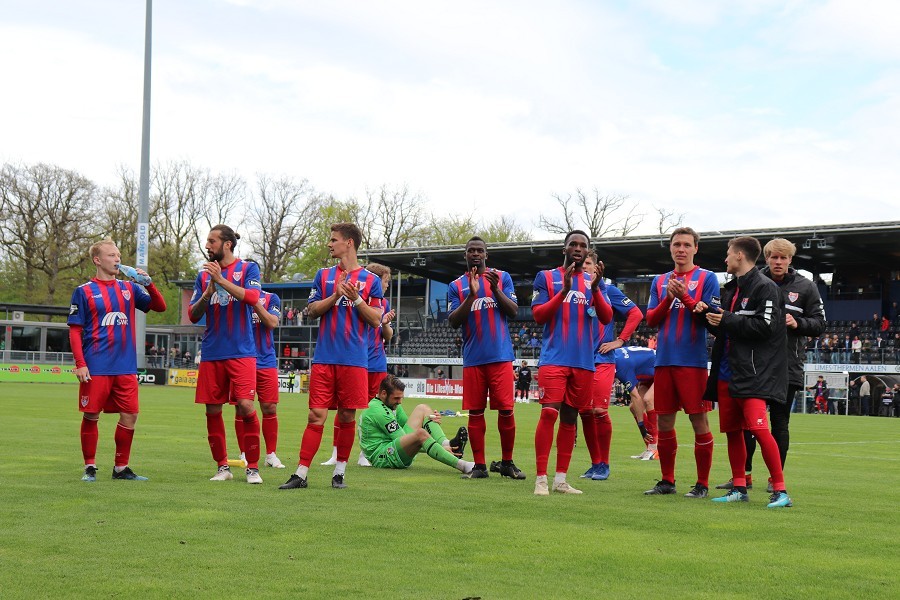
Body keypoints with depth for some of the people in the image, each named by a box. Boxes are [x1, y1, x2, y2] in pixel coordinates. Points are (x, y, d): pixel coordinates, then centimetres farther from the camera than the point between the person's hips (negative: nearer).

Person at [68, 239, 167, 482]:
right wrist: (80, 364, -11)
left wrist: (149, 283, -6)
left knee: (129, 415, 4)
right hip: (96, 368, -4)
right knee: (91, 416, 1)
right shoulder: (84, 291, 0)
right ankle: (90, 467, 14)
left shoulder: (129, 288, 12)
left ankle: (121, 468, 16)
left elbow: (160, 307, 10)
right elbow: (75, 331, -2)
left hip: (126, 368, 4)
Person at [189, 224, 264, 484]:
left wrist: (221, 280, -19)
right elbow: (193, 315, 9)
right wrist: (208, 292, -8)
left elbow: (252, 297, -15)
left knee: (245, 405, -13)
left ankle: (253, 467, -1)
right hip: (211, 353, 4)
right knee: (212, 410, 5)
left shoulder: (248, 268, 3)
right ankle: (222, 466, 18)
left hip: (241, 352, -4)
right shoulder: (204, 274, 13)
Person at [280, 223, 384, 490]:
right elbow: (312, 310, 7)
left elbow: (376, 319, 2)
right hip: (324, 357, 1)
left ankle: (339, 472, 16)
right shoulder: (324, 275, 13)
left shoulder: (371, 280, 6)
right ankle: (301, 474, -1)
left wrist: (356, 298, -11)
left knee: (347, 415, 3)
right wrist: (335, 295, -8)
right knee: (316, 414, -3)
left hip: (354, 360, -1)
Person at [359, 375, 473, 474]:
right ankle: (462, 465, -45)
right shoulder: (378, 411, -17)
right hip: (382, 458, -10)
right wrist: (439, 450, -23)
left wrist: (430, 419, -2)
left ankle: (446, 444, -20)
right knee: (420, 433, -38)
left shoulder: (393, 405, 15)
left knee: (423, 409, 4)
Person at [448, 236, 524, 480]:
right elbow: (453, 322, 0)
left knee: (506, 410, -3)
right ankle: (479, 466, 9)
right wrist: (471, 295, -12)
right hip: (473, 357, 1)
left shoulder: (502, 277, 9)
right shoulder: (456, 286, 10)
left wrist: (496, 289, -13)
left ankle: (507, 463, 10)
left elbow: (513, 311, 2)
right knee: (475, 412, 3)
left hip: (500, 355, -1)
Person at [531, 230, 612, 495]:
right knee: (549, 412, -15)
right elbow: (538, 315, -3)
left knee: (570, 418, 8)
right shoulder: (546, 277, 6)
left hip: (584, 361, 4)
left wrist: (595, 289, -14)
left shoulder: (595, 281, 14)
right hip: (554, 358, -3)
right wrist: (564, 290, -15)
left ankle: (561, 480, 13)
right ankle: (541, 479, -12)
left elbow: (607, 318, 2)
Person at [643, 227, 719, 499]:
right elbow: (651, 319, 9)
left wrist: (685, 296, -18)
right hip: (664, 360, 5)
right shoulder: (660, 281, 15)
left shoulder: (707, 278, 2)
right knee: (664, 421, 8)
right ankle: (667, 481, 19)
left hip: (692, 361, -5)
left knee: (699, 420, -3)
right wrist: (669, 298, -7)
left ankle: (702, 484, 5)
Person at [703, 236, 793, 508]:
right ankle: (739, 488, 19)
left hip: (753, 372, -9)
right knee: (732, 430, 10)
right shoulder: (731, 288, 19)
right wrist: (709, 314, 5)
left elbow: (766, 327, -17)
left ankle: (780, 490, -11)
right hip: (726, 371, 9)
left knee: (758, 428, -17)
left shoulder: (765, 287, -7)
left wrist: (728, 320, -14)